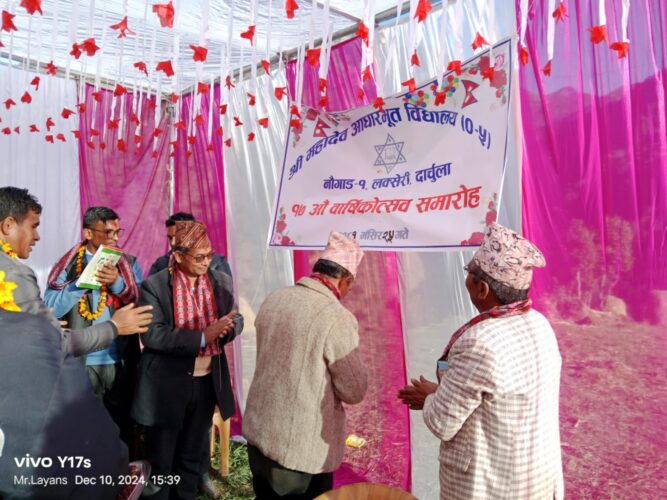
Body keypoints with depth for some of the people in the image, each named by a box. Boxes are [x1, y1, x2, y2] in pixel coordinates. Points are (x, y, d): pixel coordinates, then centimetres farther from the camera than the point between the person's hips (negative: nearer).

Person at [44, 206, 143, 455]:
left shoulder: (129, 264, 5)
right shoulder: (69, 264, 1)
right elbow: (49, 309, -9)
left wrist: (118, 283, -20)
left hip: (121, 362, 1)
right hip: (81, 362, -1)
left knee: (123, 427, 12)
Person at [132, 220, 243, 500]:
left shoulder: (221, 281, 1)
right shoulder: (154, 286, -13)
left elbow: (237, 321, 6)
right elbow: (152, 335, -21)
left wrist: (223, 329, -18)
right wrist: (202, 336, -26)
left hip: (207, 382, 4)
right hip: (166, 385, -4)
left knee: (192, 457, 21)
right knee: (159, 462, 12)